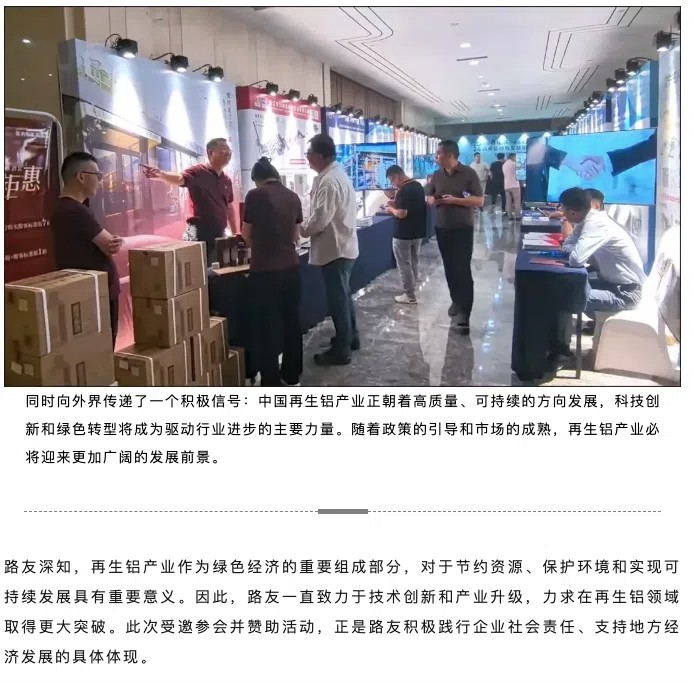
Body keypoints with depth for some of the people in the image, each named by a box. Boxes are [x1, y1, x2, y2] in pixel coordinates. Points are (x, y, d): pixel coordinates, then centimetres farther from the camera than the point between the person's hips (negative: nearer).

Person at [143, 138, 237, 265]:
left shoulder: (227, 180, 11)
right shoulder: (198, 172, -8)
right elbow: (179, 179, -27)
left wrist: (234, 233, 19)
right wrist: (160, 175, -49)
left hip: (220, 235, 6)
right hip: (199, 234, -6)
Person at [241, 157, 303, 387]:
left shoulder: (255, 195, -7)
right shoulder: (293, 197, 7)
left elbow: (246, 234, 3)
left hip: (265, 270, -5)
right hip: (291, 267, 5)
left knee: (266, 326, 3)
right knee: (291, 321, 15)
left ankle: (271, 384, 8)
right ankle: (292, 375, 26)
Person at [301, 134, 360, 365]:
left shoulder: (328, 181, -22)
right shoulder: (337, 174, 12)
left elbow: (320, 218, -26)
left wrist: (301, 230, -8)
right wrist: (307, 226, 11)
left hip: (334, 248, -10)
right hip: (343, 245, 10)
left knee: (337, 297, -2)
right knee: (343, 294, 21)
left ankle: (341, 349, 7)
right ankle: (350, 336, 34)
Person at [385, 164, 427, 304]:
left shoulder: (403, 191, -23)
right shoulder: (418, 186, 6)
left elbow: (402, 214, -27)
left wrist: (392, 209, -9)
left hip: (404, 234, -9)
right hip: (418, 231, 9)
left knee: (404, 265, 1)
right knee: (414, 262, 19)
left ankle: (410, 296, 6)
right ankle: (412, 288, 32)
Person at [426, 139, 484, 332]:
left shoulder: (468, 173, -9)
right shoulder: (437, 175, 7)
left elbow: (479, 201, -12)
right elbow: (430, 197, 18)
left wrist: (454, 200, -21)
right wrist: (432, 201, -7)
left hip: (463, 229, -5)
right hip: (442, 229, 5)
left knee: (463, 269, -9)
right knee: (449, 268, 12)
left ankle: (464, 312, -11)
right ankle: (456, 301, 29)